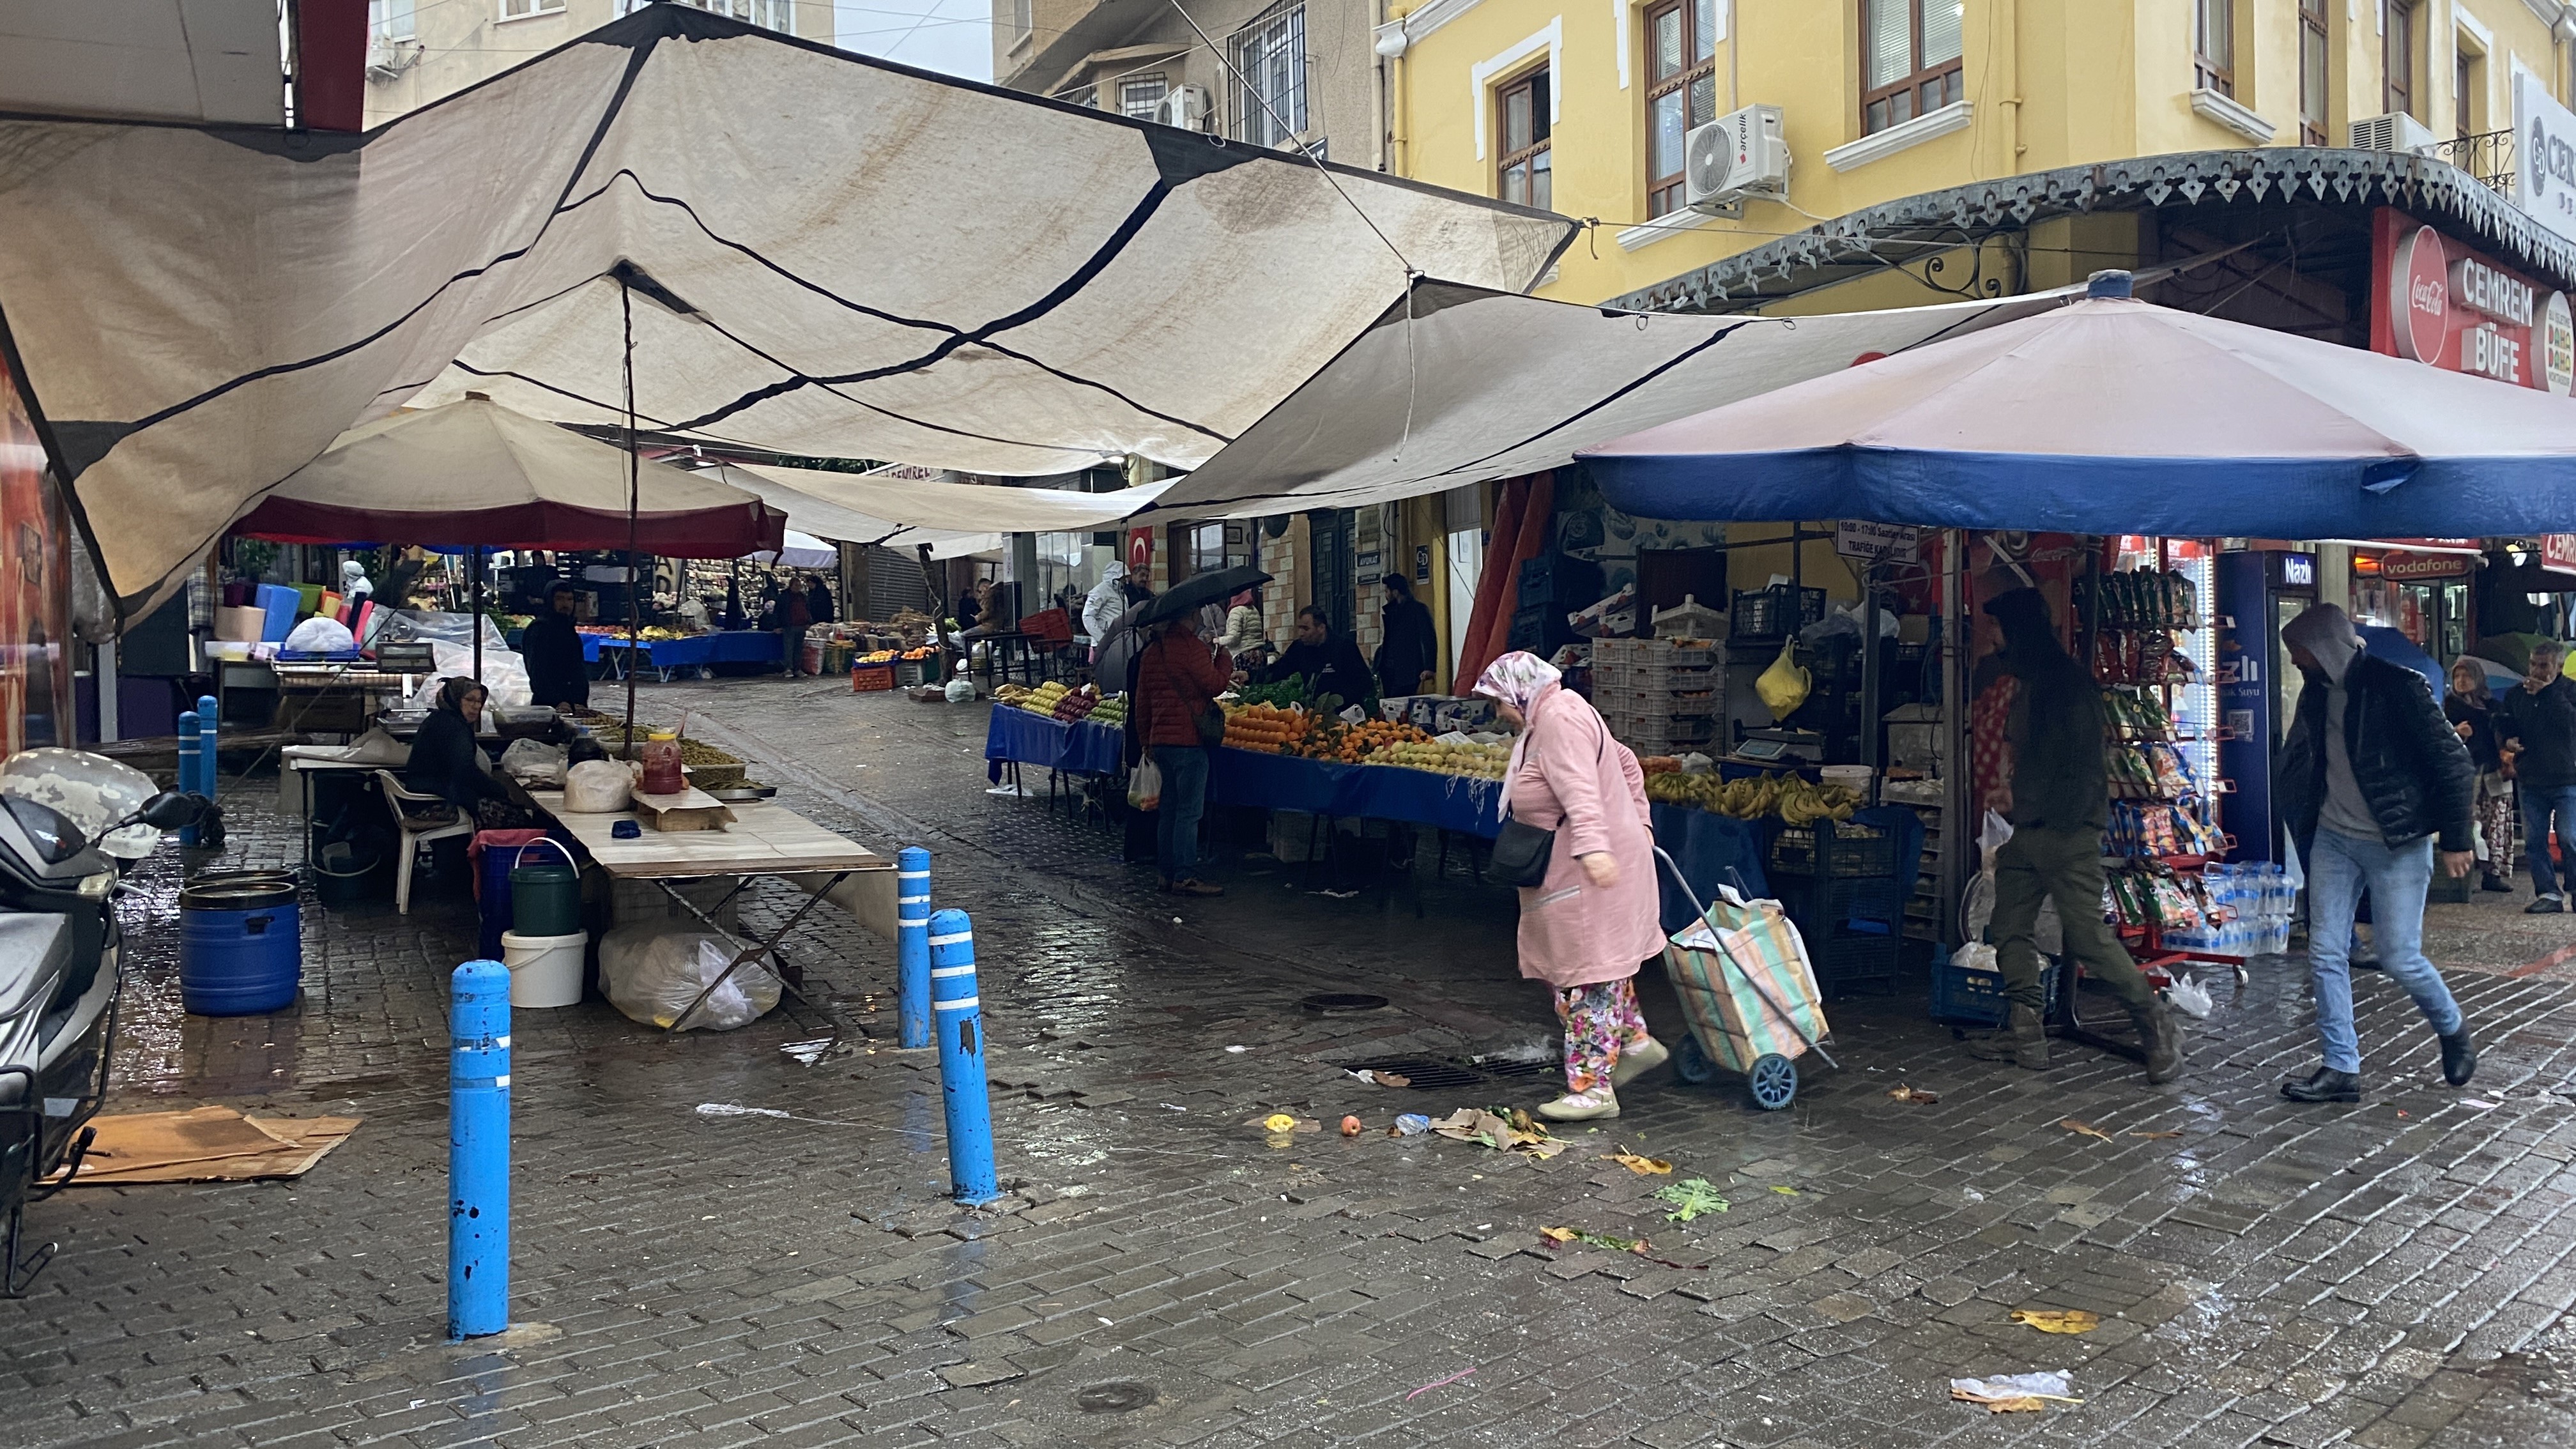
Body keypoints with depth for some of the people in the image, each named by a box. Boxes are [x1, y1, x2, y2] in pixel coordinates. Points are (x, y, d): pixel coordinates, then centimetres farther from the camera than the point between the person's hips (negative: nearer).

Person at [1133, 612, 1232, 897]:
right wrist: (1224, 660, 4)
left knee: (1168, 810, 14)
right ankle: (1185, 877, -7)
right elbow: (1214, 685, -14)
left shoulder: (1151, 652, 13)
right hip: (1188, 740, -8)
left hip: (1160, 740, 8)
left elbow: (1142, 702, 18)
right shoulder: (1192, 646, -11)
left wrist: (1147, 742, 25)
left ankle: (1168, 873, 18)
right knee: (1189, 812, -6)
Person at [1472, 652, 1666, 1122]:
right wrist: (1638, 823, 21)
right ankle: (1635, 1040, 32)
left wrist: (1593, 845, -41)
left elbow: (1579, 788, -31)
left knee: (1586, 975, -7)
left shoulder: (1558, 718, -16)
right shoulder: (1556, 716, 18)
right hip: (1577, 870, 11)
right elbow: (1627, 765, 24)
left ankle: (1592, 1087, -2)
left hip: (1593, 872, -11)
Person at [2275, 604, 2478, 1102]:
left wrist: (2456, 839, -11)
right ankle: (2341, 1069, 8)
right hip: (2333, 838, 6)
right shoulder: (2317, 693, 6)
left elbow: (2452, 760, -12)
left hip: (2397, 844, -6)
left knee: (2399, 957, -2)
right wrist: (2304, 825, 13)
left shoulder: (2397, 686, -14)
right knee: (2325, 954, 1)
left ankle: (2453, 1029, 28)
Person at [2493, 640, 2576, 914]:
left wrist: (2548, 693, -20)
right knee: (2534, 841, 3)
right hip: (2531, 781, 5)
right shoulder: (2516, 694, 10)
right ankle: (2548, 894, 10)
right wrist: (2508, 739, -3)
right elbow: (2502, 725, 19)